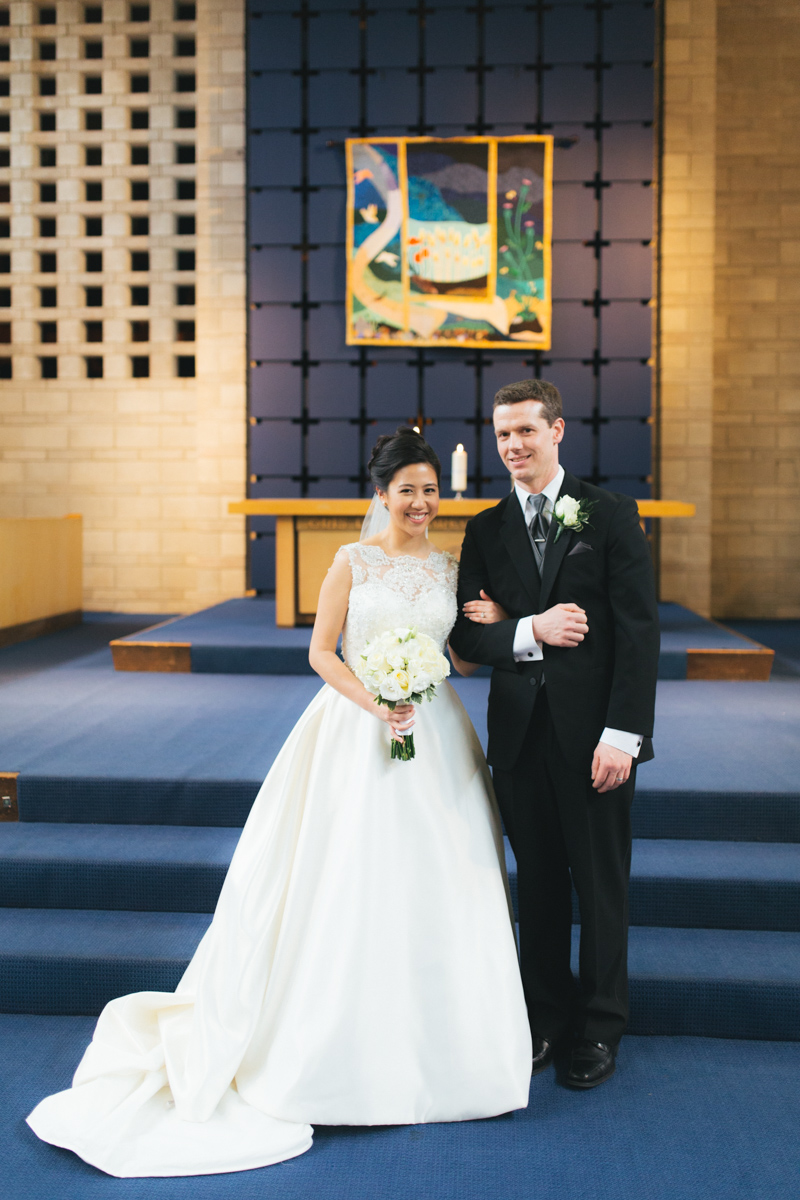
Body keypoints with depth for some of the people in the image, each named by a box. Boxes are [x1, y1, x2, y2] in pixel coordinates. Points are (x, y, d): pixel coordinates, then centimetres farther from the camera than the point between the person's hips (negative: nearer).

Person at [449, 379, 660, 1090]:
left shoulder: (611, 515, -1)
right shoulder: (486, 530, 10)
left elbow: (640, 630, -7)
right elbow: (466, 635, 5)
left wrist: (622, 733, -14)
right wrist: (529, 631, -14)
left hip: (594, 732, -3)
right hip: (520, 733, 3)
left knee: (601, 884, 6)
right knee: (538, 883, 12)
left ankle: (599, 1030, 22)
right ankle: (548, 1019, 27)